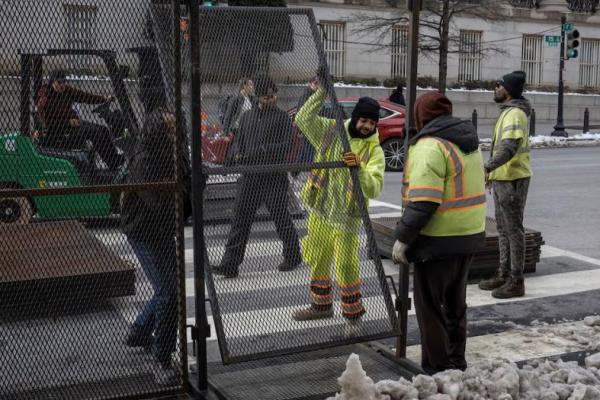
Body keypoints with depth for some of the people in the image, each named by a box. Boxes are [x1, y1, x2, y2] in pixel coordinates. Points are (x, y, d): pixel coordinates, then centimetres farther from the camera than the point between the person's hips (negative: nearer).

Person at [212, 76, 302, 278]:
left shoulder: (282, 117, -2)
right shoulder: (247, 116, 14)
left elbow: (286, 146, -9)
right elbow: (239, 142, 19)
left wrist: (262, 151, -22)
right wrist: (238, 156, -2)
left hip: (274, 178, -4)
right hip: (250, 177, 4)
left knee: (282, 219, 7)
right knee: (240, 220, -1)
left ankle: (293, 256, 28)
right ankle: (230, 264, 0)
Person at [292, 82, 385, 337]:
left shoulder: (374, 151, -9)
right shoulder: (331, 132, 2)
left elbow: (374, 189, -20)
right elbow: (303, 119, -4)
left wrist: (359, 168, -36)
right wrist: (320, 94, -11)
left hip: (346, 218, -4)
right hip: (319, 210, 4)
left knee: (346, 267, -4)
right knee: (317, 260, 17)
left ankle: (353, 315, 13)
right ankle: (321, 305, 36)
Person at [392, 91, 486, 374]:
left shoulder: (430, 146, -18)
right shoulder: (469, 144, 12)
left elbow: (422, 202, -24)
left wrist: (403, 239, -17)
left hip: (439, 242, -9)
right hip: (470, 236, 9)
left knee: (430, 306, 3)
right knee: (455, 303, 20)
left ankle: (437, 371, 9)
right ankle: (456, 365, 31)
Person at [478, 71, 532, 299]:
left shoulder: (515, 113, -17)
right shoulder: (508, 112, 15)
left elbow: (509, 148, -30)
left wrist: (486, 168, -39)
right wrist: (492, 173, 23)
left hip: (512, 180, -10)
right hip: (502, 178, 10)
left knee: (513, 229, -4)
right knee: (503, 229, 15)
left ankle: (516, 282, 3)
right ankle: (504, 274, 25)